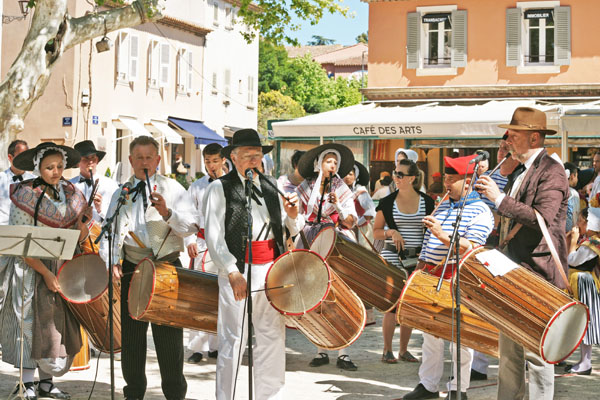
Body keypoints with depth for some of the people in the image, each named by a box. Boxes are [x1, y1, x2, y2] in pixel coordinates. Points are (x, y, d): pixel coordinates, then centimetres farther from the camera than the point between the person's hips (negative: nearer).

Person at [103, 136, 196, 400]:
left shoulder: (173, 189, 2)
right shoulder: (121, 194, 12)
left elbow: (191, 227, -7)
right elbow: (111, 231, 9)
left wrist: (167, 213, -24)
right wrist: (113, 260, -6)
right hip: (132, 268, 3)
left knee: (168, 334, -2)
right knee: (131, 332, 8)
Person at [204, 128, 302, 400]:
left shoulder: (271, 186, 14)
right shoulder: (220, 188, -2)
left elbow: (291, 228, 18)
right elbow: (213, 237, -9)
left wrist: (292, 215, -5)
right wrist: (233, 272, -20)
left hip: (272, 271, 5)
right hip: (238, 273, -5)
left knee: (273, 339, 10)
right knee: (233, 343, -2)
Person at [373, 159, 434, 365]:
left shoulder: (427, 202, 3)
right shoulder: (387, 202, 0)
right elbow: (376, 232, 5)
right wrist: (391, 232, -14)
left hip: (417, 258, 2)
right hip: (393, 258, -2)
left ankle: (404, 350, 18)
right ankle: (387, 350, 4)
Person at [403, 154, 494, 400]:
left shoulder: (479, 211, -7)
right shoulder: (442, 208, 15)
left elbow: (471, 249, -19)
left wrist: (442, 235, -26)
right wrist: (418, 272, 16)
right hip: (430, 277, 7)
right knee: (430, 333, 11)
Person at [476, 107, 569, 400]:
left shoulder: (551, 171, -11)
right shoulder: (521, 172, 16)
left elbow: (544, 218, -25)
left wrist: (500, 199, -25)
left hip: (537, 275, -9)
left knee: (536, 353, -4)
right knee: (509, 350, 12)